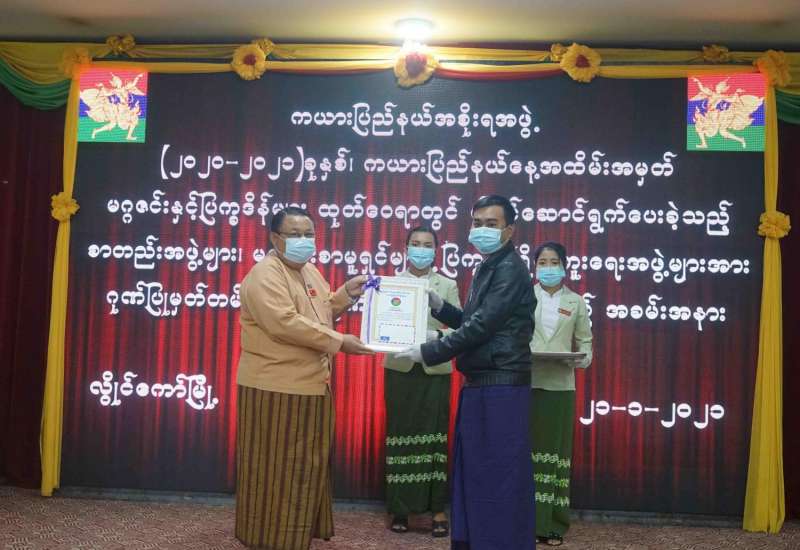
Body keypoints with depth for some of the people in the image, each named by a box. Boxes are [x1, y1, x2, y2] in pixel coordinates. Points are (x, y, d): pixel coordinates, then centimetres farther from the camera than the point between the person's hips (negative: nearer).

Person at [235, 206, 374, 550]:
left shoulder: (310, 271, 14)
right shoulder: (265, 274, -15)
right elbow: (285, 323, -26)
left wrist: (346, 293, 7)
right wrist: (338, 342, -24)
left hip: (311, 385, 9)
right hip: (276, 388, -9)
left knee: (306, 463, 16)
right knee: (276, 467, 1)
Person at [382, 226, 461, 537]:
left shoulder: (447, 286, 7)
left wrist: (436, 335, -18)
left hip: (435, 371, 0)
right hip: (400, 369, 0)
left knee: (434, 437, 1)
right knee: (401, 435, 3)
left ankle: (437, 511, 9)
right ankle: (400, 510, 13)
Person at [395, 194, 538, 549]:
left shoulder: (510, 268, -13)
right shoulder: (487, 268, 17)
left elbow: (481, 326, -20)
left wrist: (426, 353, -15)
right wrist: (437, 305, 8)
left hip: (501, 388, -10)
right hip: (480, 386, 10)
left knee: (498, 476, -3)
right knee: (474, 473, 15)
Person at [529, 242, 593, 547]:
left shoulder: (576, 302, 10)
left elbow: (585, 341, 8)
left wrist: (583, 358, -12)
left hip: (560, 386, 1)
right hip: (525, 383, -1)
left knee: (555, 449, 5)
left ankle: (551, 525, 13)